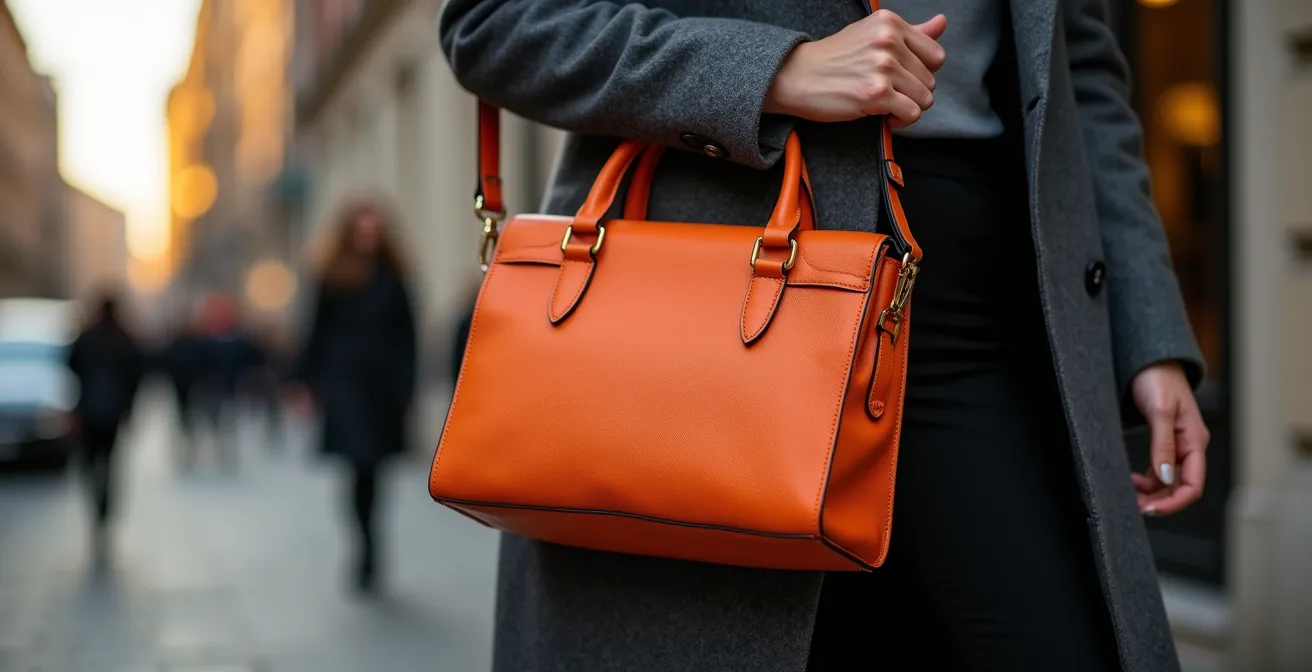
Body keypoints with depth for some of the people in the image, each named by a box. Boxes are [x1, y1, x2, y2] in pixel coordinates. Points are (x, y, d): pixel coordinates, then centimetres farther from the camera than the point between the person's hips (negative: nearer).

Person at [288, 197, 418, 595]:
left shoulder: (392, 277, 5)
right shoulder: (333, 277, 1)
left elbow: (406, 336, 5)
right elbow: (318, 332, 3)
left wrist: (405, 387, -1)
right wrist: (306, 382, 0)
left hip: (383, 384, 2)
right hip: (344, 380, -2)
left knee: (369, 470, 8)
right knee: (361, 466, -12)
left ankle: (366, 557, 23)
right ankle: (367, 555, -10)